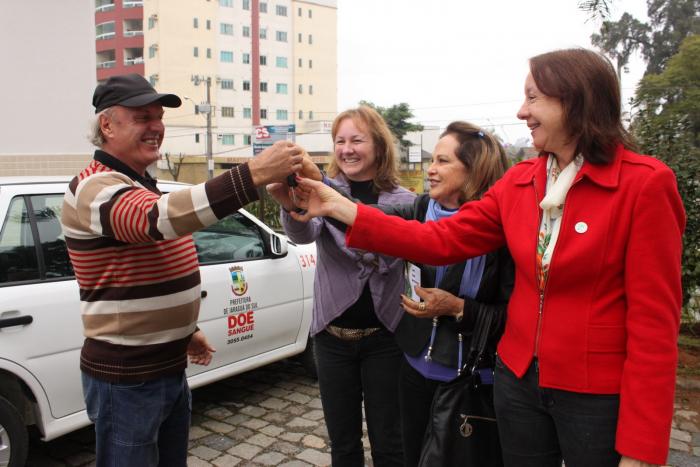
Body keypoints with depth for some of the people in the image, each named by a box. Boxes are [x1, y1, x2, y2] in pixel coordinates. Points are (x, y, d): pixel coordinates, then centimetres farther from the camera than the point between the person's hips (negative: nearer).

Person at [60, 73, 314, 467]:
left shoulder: (140, 185, 13)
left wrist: (185, 329, 22)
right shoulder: (95, 189, -20)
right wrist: (254, 175, -51)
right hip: (126, 378, -9)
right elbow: (158, 218, -43)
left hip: (170, 367, 9)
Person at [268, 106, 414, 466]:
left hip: (383, 335, -1)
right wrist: (292, 207, -46)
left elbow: (389, 258, -10)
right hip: (332, 335, 1)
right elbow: (303, 234, -25)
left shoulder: (403, 200, -4)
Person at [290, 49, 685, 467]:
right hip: (519, 378, 5)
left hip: (599, 395, -5)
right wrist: (341, 208, -8)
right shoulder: (518, 182, 2)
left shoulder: (645, 184, -14)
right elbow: (442, 241, -3)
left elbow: (653, 319, -15)